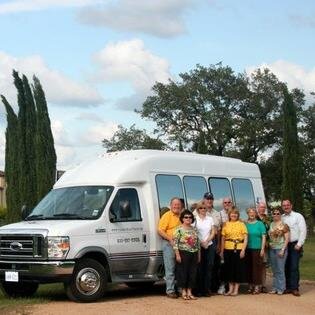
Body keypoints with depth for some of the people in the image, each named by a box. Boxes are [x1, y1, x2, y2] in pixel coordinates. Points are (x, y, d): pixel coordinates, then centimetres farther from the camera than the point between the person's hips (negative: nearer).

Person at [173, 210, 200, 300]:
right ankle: (183, 292, 7)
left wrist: (199, 255, 13)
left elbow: (198, 243, 17)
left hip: (194, 254, 6)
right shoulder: (179, 229, -4)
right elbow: (175, 243, -9)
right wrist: (177, 255, -15)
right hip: (183, 253, -6)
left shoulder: (194, 229, 14)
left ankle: (189, 292, 14)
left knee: (193, 273, 6)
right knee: (183, 272, -3)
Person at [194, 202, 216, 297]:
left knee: (209, 267, 0)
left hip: (209, 245, 3)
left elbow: (213, 232, 8)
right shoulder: (195, 219, 0)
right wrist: (201, 243, -9)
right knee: (200, 268, -4)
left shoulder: (210, 219, 12)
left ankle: (207, 289, 4)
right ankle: (199, 290, 1)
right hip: (198, 246, -3)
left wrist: (206, 241, -6)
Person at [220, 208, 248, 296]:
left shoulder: (241, 224, 2)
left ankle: (236, 289, 9)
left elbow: (245, 238, -3)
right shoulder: (226, 225, 9)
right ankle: (230, 289, 16)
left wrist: (243, 250, -11)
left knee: (238, 269, 1)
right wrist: (221, 251, 8)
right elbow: (223, 238, 11)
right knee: (229, 269, 6)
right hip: (228, 249, 3)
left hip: (238, 249, -3)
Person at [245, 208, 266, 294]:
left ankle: (257, 286, 2)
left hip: (257, 249, -3)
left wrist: (262, 249, -7)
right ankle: (251, 285, 13)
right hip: (248, 249, 3)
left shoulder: (260, 224, 2)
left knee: (257, 267, -4)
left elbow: (263, 237, 0)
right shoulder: (245, 224, 9)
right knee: (249, 268, 4)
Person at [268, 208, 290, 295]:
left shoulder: (284, 225, -6)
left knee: (280, 270, -6)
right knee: (274, 270, 10)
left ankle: (281, 288, 2)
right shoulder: (271, 224, 11)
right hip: (272, 249, 6)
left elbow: (287, 239, -8)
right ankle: (275, 288, 16)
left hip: (280, 249, -6)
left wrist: (283, 250, -14)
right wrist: (269, 243, 3)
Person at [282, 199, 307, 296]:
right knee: (286, 267, 5)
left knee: (294, 267, -8)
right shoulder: (281, 218, 11)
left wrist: (299, 244, -11)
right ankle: (288, 287, 11)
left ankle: (295, 288, -6)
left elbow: (303, 231, -6)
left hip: (295, 245, -4)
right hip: (284, 245, 4)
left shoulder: (298, 216, -1)